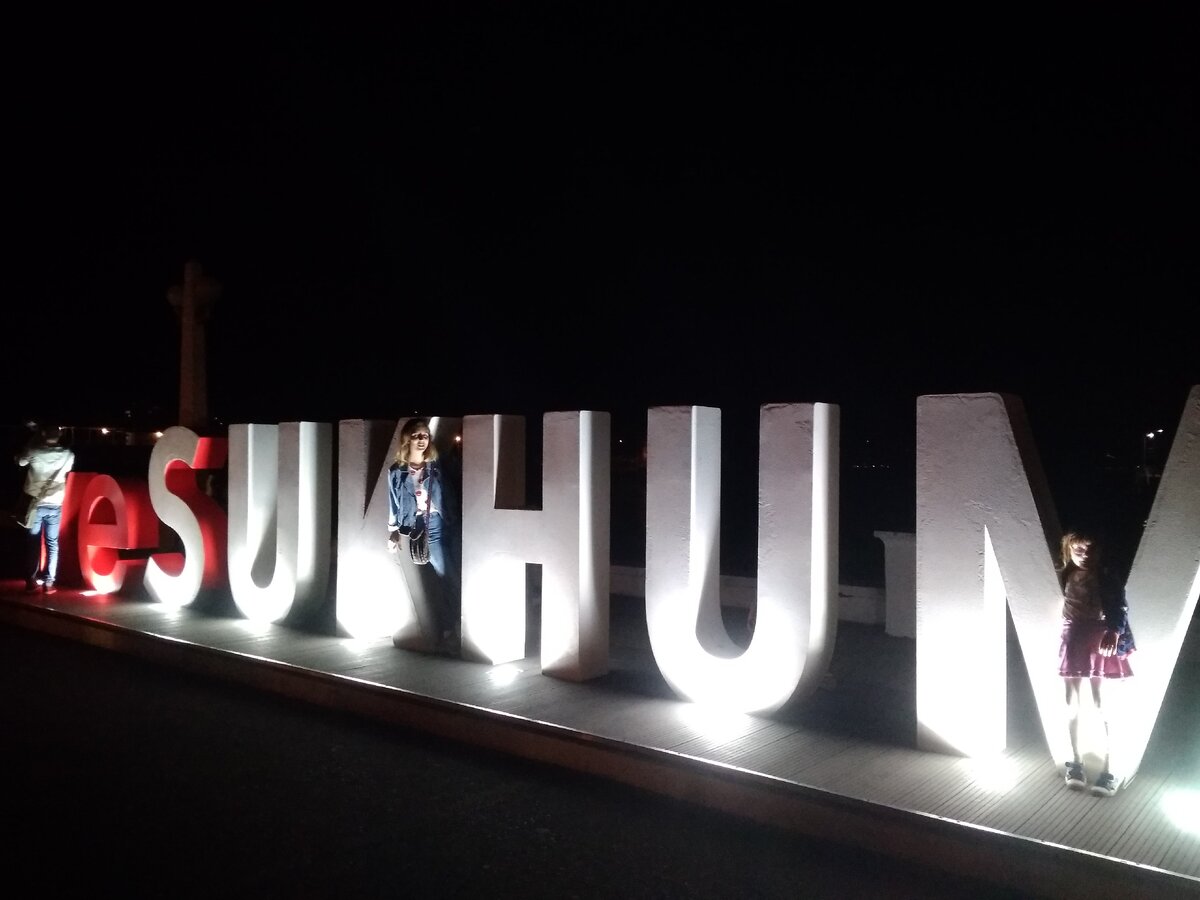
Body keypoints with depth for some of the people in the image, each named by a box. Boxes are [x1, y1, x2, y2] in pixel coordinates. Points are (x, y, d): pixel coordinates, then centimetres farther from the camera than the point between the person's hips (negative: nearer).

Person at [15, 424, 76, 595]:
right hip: (55, 505, 0)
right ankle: (48, 583, 3)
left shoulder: (34, 452, -10)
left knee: (32, 543, 7)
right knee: (52, 544, 6)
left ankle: (31, 582, 7)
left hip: (35, 504, 0)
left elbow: (20, 461, 12)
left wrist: (33, 440, 16)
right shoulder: (67, 455, -7)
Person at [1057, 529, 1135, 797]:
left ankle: (1109, 769, 0)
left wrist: (1113, 634, -31)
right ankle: (1076, 762, 19)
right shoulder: (1064, 577, 5)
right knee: (1072, 703, 8)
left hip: (1099, 640, -3)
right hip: (1072, 641, 4)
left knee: (1101, 703, -5)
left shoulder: (1107, 578, -4)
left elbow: (1120, 609, -15)